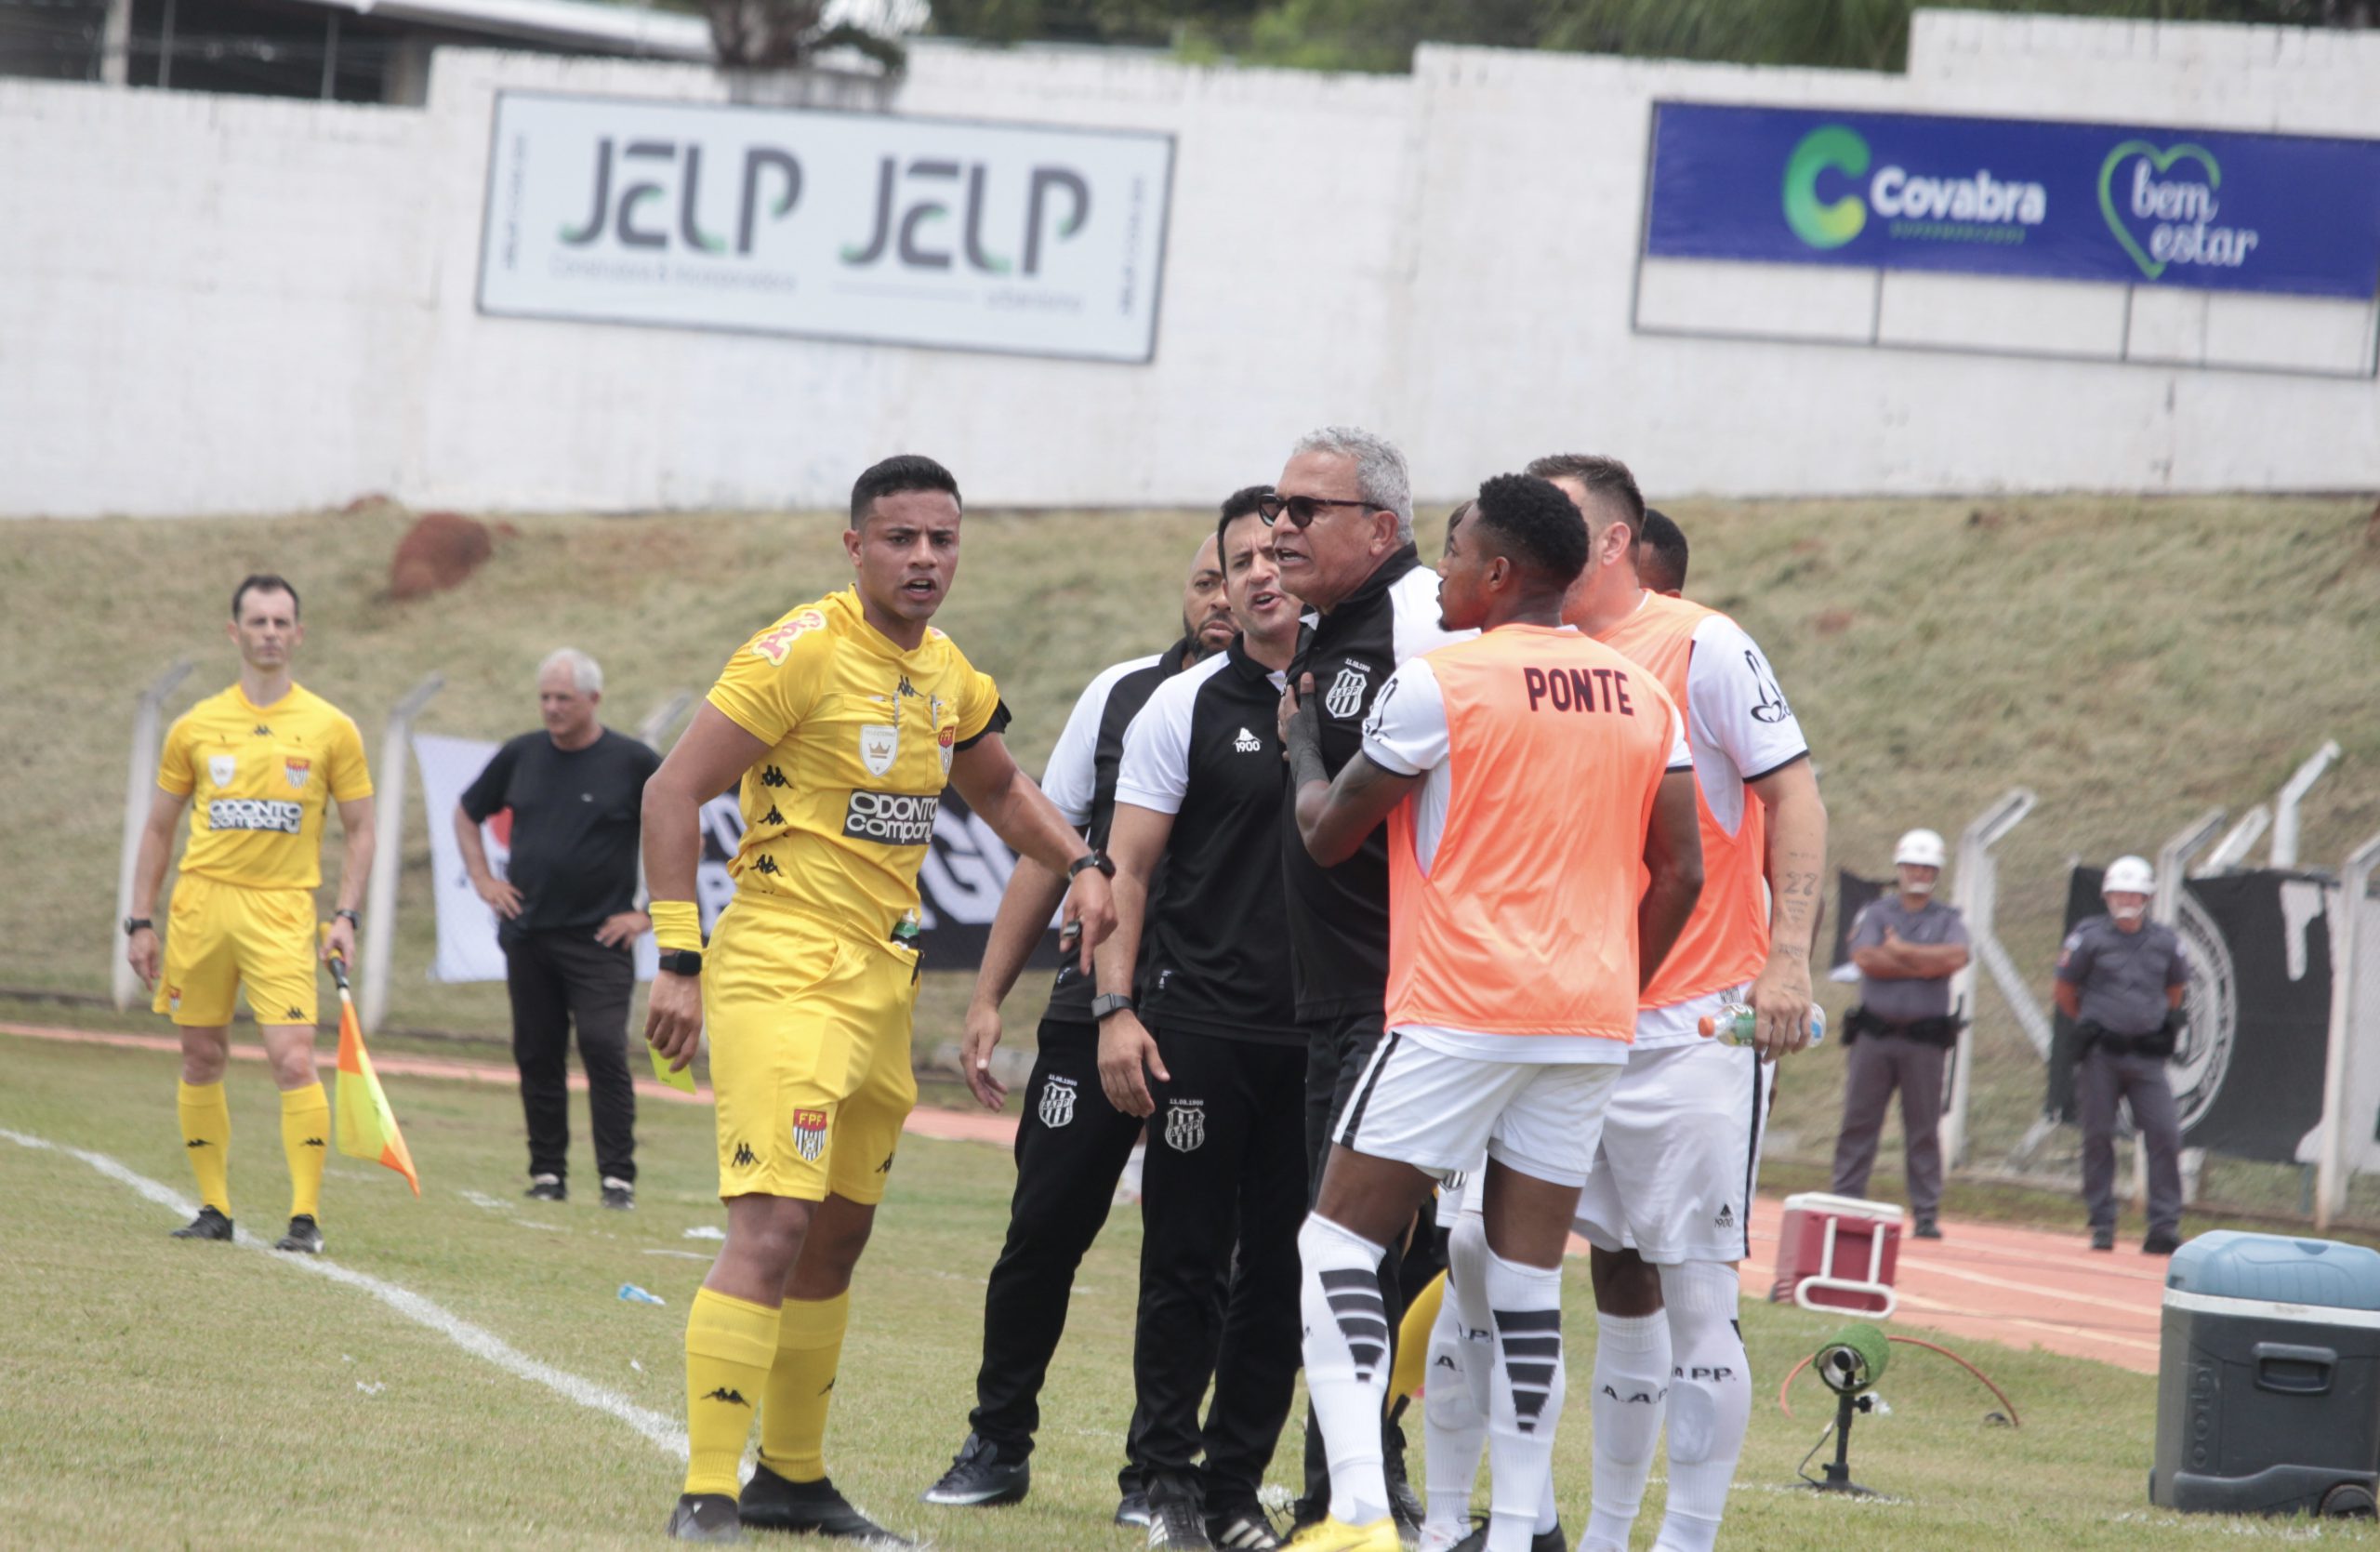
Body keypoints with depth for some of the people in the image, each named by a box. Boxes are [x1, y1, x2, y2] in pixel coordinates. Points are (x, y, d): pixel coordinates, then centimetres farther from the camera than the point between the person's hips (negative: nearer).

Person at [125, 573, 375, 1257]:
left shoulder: (330, 728, 3)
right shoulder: (195, 727, 7)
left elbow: (360, 830, 8)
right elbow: (159, 828, 13)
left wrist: (346, 916, -4)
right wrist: (140, 922, 8)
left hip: (281, 909, -2)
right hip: (202, 900, 2)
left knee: (293, 1060, -13)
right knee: (202, 1059, 5)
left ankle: (306, 1217, -9)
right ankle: (214, 1207, 16)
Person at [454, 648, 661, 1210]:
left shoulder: (633, 763, -3)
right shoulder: (521, 756, 9)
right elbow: (467, 813, 24)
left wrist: (650, 914, -3)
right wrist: (483, 880, 12)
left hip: (599, 937, -4)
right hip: (527, 932, 4)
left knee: (604, 1049, -13)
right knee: (538, 1057, 6)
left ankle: (618, 1179, -12)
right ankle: (548, 1175, 14)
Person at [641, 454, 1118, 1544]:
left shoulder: (946, 675, 11)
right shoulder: (803, 652, -13)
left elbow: (998, 787, 30)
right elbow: (673, 792, -14)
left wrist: (1080, 864, 12)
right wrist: (679, 958, -19)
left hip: (883, 982, 8)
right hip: (783, 975, -8)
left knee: (837, 1237, 16)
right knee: (772, 1230, -17)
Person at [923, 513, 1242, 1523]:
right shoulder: (1124, 694, 8)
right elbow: (1050, 849, 12)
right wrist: (989, 997, 9)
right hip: (1095, 1009, 3)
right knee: (1044, 1231, 3)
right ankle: (999, 1446, 17)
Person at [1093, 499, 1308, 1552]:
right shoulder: (1187, 707, 1)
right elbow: (1127, 866, 1)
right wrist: (1117, 1008, -8)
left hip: (1323, 1035, 3)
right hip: (1202, 1022, -3)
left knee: (1283, 1273, 5)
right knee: (1186, 1264, -2)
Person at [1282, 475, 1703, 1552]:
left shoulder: (1437, 685, -7)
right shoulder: (1645, 698, 10)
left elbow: (1328, 835, 3)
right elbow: (1680, 871, 10)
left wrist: (1300, 743, 22)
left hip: (1461, 1015, -6)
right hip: (1592, 1022, 6)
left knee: (1337, 1247, -2)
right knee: (1526, 1281, 8)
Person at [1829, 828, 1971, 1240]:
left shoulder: (1948, 920, 10)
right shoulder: (1874, 914, 9)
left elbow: (1956, 958, -11)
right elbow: (1865, 958, -10)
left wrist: (1899, 951, -7)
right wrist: (1925, 964, -8)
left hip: (1925, 1039, 0)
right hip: (1874, 1035, 0)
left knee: (1924, 1129, 1)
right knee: (1858, 1122, 1)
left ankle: (1927, 1214, 4)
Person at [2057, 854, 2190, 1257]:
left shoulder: (2166, 943, 5)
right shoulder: (2090, 938, -2)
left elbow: (2176, 989, 23)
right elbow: (2065, 992, 9)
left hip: (2147, 1056, 2)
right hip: (2100, 1056, -2)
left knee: (2165, 1134, -8)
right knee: (2098, 1136, 1)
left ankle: (2164, 1227, -4)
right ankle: (2102, 1225, 10)